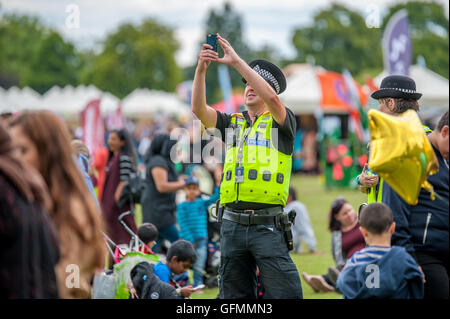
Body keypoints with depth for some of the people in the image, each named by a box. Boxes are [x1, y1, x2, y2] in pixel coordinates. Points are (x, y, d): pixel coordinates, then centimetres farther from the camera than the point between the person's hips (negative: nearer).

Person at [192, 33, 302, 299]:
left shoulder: (281, 122, 4)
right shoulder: (233, 123, 17)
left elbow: (271, 98, -16)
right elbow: (199, 109, 3)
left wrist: (236, 61, -17)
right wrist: (201, 69, -12)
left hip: (268, 224, -4)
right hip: (232, 224, 5)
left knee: (284, 293, -8)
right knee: (235, 296, 8)